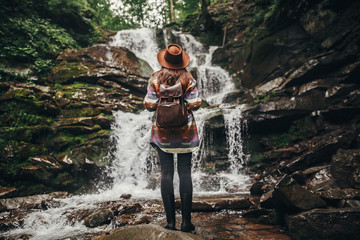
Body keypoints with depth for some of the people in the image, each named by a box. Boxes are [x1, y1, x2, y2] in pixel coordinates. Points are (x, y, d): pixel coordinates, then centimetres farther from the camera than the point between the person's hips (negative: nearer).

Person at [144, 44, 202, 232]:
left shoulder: (155, 79, -3)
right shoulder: (188, 79, -4)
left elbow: (149, 105, -5)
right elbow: (195, 105, -7)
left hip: (162, 131, 0)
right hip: (185, 131, 0)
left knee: (166, 174, 5)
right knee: (185, 173, 5)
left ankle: (170, 221, 8)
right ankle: (186, 220, 8)